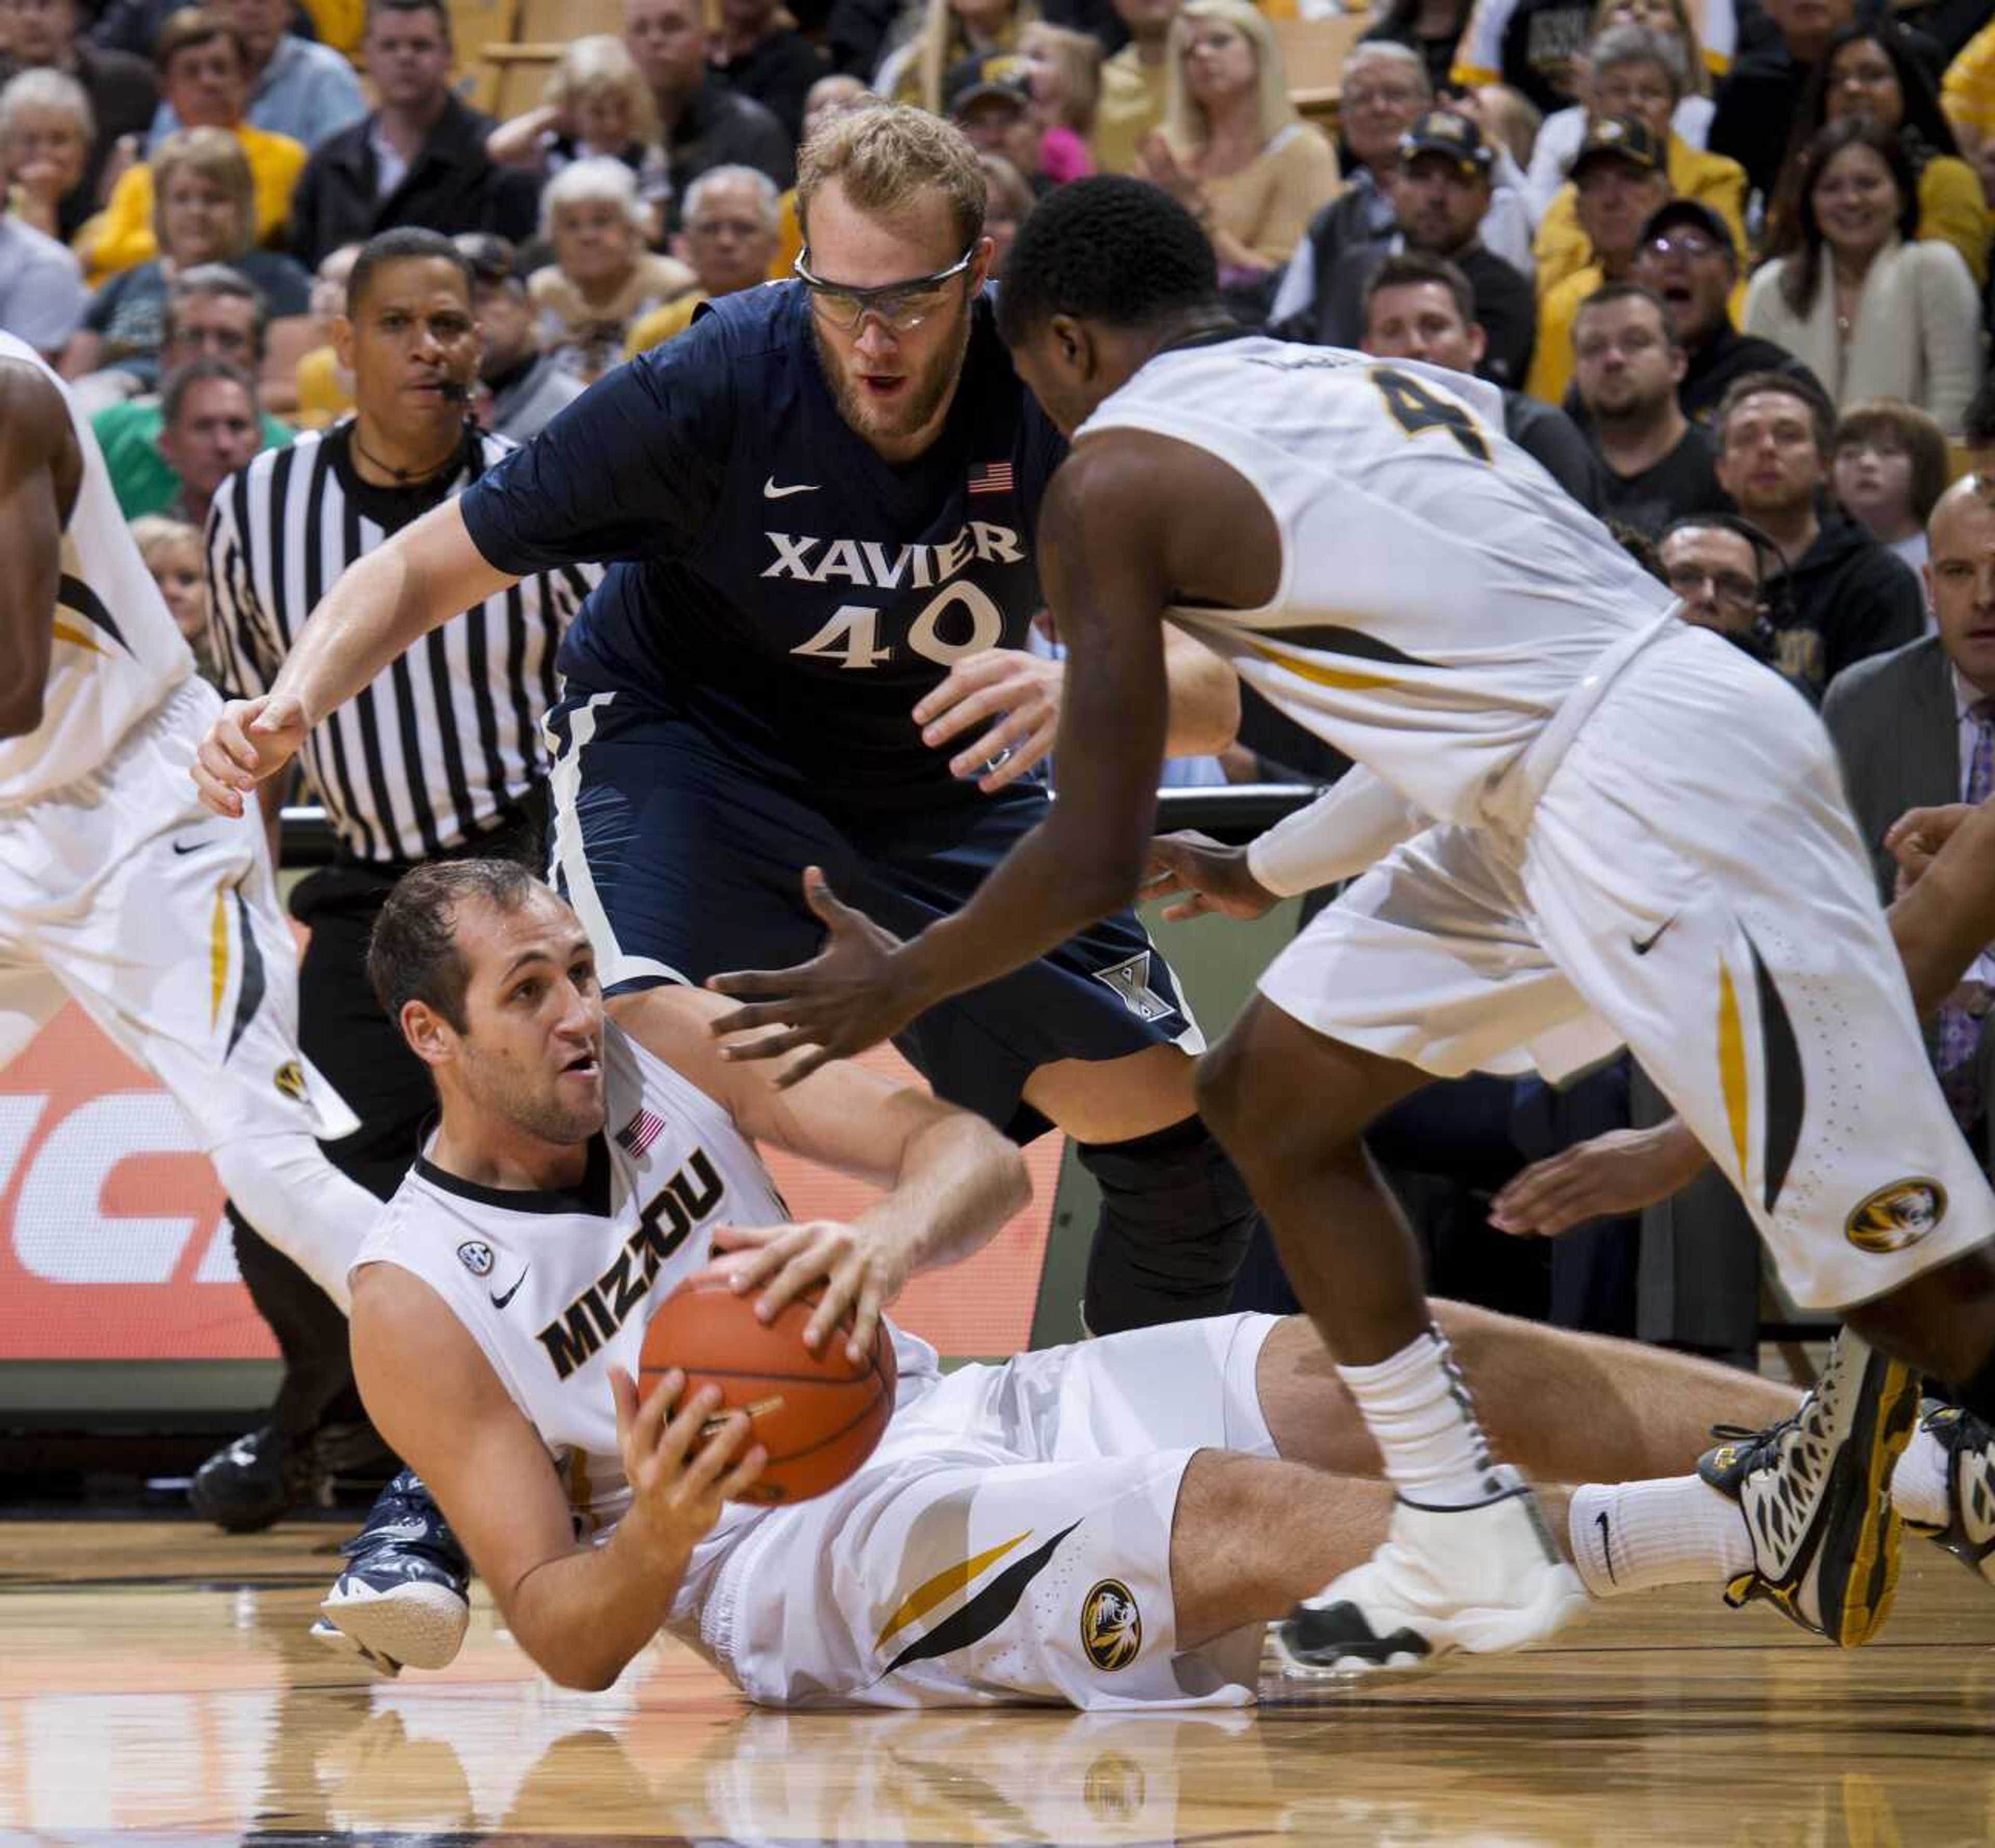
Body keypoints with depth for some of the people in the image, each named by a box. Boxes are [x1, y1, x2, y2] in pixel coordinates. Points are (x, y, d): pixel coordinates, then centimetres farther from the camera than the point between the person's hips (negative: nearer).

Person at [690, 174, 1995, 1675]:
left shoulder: (1117, 474, -2)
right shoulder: (1371, 385, 21)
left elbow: (1096, 858, -3)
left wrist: (899, 988, 13)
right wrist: (1263, 873, 44)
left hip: (1672, 807, -9)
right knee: (1270, 1094, 18)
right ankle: (1468, 1553, 24)